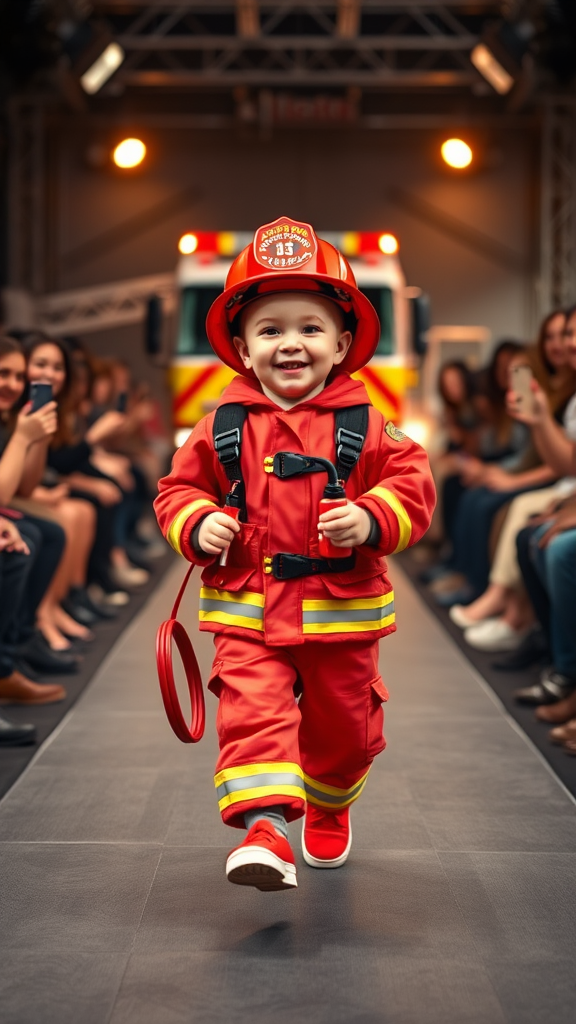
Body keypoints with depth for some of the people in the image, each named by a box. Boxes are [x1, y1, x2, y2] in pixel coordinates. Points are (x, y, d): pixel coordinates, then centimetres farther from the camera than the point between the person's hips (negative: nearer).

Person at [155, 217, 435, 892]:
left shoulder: (364, 426, -3)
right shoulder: (222, 428, 0)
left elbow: (413, 485, -4)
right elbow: (179, 488, 8)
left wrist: (372, 518, -22)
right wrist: (197, 525, -12)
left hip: (341, 609, 1)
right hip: (248, 610, 0)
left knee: (344, 728, 16)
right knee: (251, 710, -19)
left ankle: (327, 809, 43)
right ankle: (265, 827, -23)